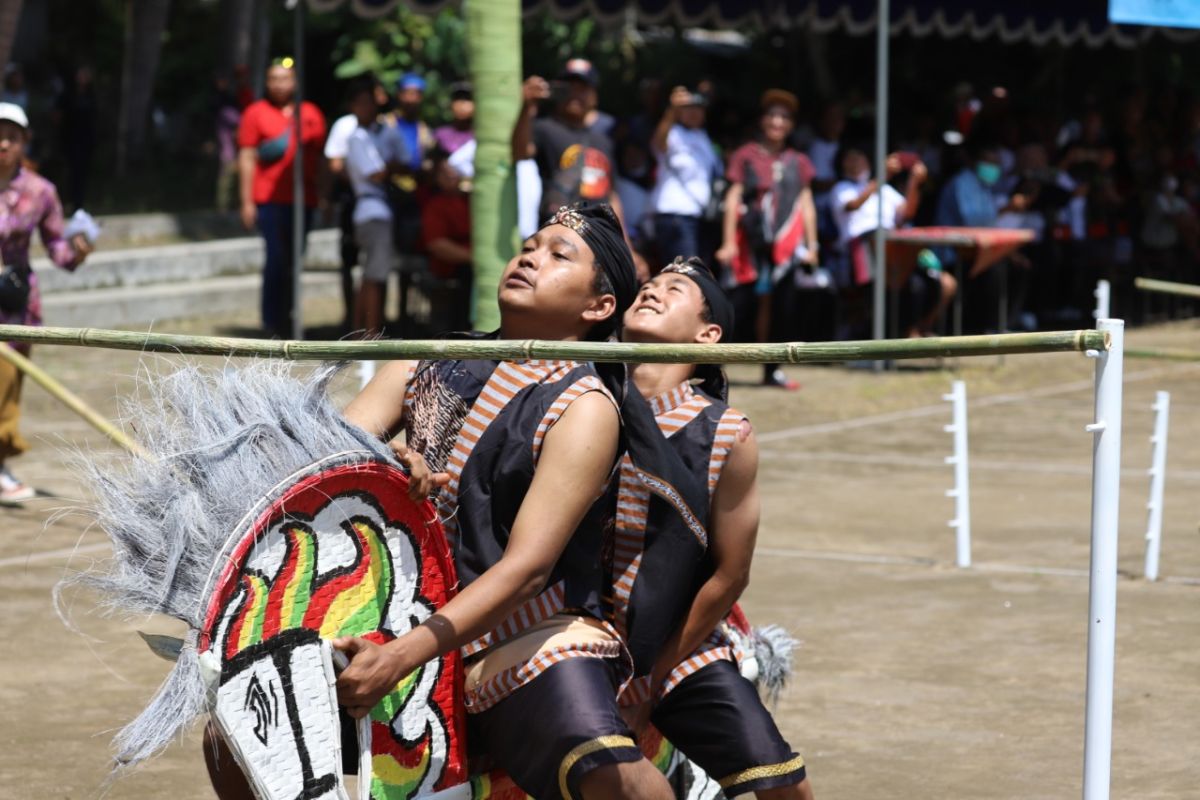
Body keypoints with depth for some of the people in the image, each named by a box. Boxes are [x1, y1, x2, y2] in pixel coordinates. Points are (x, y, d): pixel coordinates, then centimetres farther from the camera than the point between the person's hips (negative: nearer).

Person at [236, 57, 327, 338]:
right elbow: (246, 158, 2)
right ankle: (273, 318, -2)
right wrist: (247, 201, -3)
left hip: (303, 200, 4)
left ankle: (284, 316, 16)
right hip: (269, 198, -4)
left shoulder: (311, 114, 13)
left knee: (293, 262, 6)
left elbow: (320, 157, 18)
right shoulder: (256, 112, 4)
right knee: (277, 257, -10)